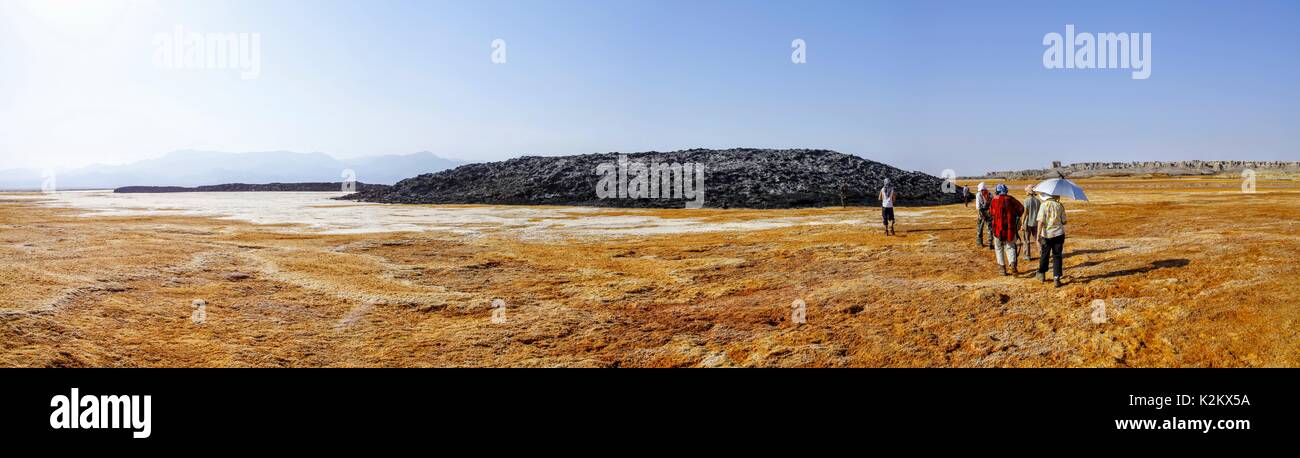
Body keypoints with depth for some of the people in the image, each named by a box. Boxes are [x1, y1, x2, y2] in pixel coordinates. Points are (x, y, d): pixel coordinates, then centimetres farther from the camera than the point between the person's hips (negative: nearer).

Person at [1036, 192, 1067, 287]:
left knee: (1044, 255, 16)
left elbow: (1041, 221, -14)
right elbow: (1064, 222, -1)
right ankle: (1056, 278, 3)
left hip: (1047, 234, -1)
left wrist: (1038, 234, -12)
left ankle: (1042, 274, 31)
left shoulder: (1044, 205, -9)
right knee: (1057, 256, 6)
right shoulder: (1060, 205, -3)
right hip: (1058, 234, 1)